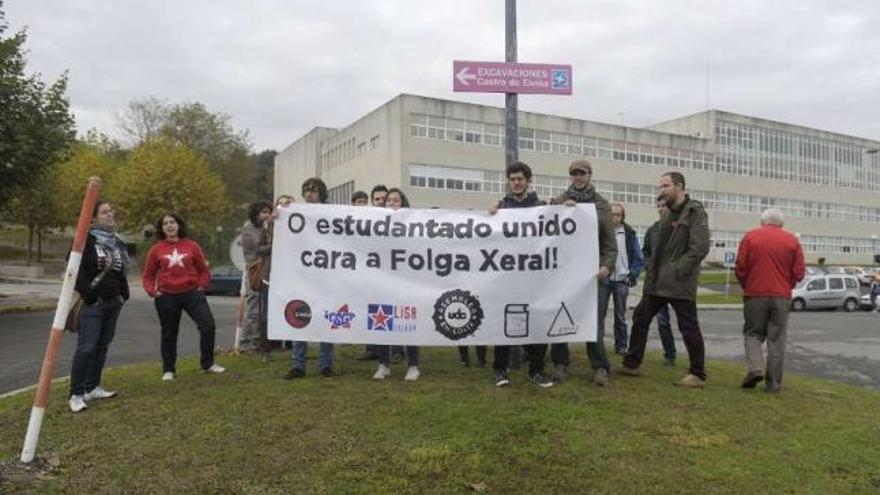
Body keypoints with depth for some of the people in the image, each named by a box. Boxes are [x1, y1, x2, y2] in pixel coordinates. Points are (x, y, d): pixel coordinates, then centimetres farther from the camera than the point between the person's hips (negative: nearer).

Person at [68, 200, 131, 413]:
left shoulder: (118, 242, 15)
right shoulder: (85, 240, -7)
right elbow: (75, 270, -11)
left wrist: (124, 294, 14)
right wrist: (87, 295, -15)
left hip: (113, 302, 7)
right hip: (92, 302, -7)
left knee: (102, 345, 10)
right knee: (86, 347, -9)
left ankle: (92, 387, 20)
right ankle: (76, 394, -3)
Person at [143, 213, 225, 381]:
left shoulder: (191, 246, 2)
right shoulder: (156, 249, 2)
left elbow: (204, 270, 8)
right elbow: (148, 275, 8)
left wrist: (201, 286, -4)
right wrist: (152, 291, -8)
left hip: (192, 293, 0)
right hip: (166, 297, 0)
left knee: (208, 325, -10)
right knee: (169, 334, 10)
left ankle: (208, 364, 6)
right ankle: (168, 370, 25)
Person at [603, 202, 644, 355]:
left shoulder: (629, 233, 3)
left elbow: (638, 258, 6)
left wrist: (631, 276, -3)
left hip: (621, 281, 1)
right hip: (603, 279, 0)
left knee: (620, 316, 8)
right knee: (599, 312, 1)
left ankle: (621, 345, 17)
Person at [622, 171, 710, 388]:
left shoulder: (695, 213, -9)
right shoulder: (668, 215, 17)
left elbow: (700, 247, -17)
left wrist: (678, 270, -18)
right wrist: (651, 267, 10)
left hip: (680, 283, -9)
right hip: (657, 281, 9)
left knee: (688, 327, 0)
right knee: (640, 317, 12)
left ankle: (698, 374, 13)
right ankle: (631, 365, 22)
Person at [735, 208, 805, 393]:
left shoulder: (750, 236, 0)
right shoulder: (792, 239, 4)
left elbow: (740, 268, -4)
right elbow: (799, 272, 1)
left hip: (755, 294, -1)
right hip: (782, 296, 1)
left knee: (753, 333, 12)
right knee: (777, 340, 7)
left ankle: (755, 368, -10)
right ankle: (773, 383, 9)